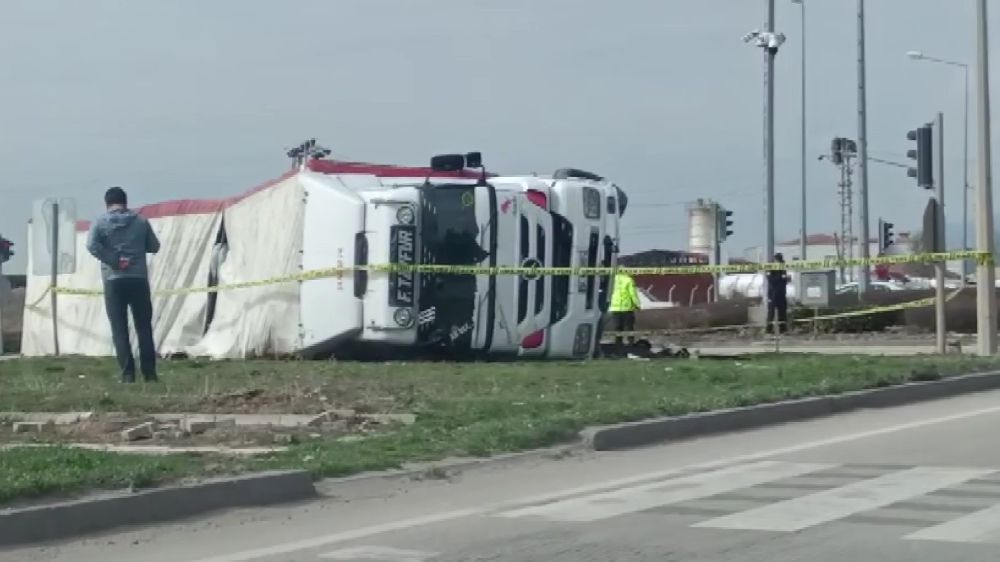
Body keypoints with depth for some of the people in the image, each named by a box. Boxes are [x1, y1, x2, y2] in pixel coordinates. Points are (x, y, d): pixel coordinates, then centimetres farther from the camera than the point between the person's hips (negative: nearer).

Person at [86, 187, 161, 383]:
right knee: (144, 327, 7)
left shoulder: (101, 222, 2)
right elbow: (154, 246, 13)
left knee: (119, 329, 2)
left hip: (114, 280, -1)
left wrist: (113, 260, -8)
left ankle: (127, 373, -4)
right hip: (139, 279, 2)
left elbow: (92, 245, -14)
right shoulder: (140, 221, 7)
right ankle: (149, 372, 5)